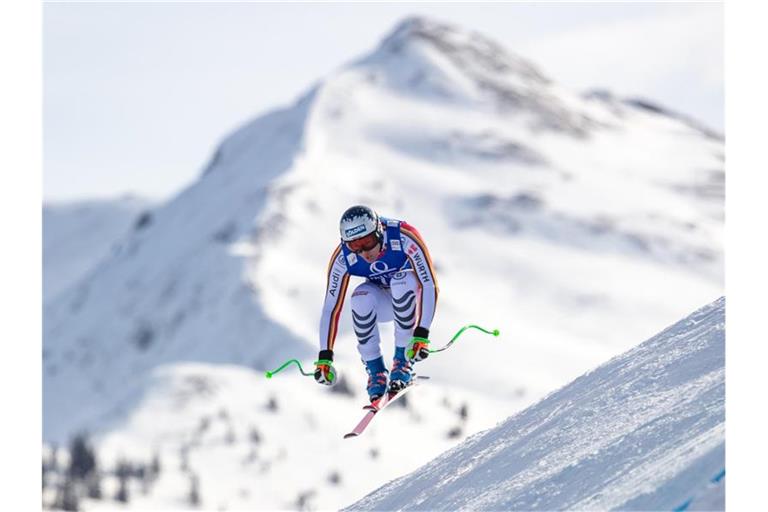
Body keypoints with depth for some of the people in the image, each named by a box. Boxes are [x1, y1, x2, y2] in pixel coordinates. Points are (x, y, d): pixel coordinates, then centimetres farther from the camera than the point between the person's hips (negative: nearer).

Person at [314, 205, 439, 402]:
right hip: (382, 303, 2)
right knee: (361, 298, -32)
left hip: (410, 297, -2)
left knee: (401, 280, -36)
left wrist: (421, 335, -44)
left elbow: (429, 285, -34)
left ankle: (403, 360, -23)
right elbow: (331, 306, -18)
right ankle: (376, 371, -17)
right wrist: (324, 357, -22)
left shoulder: (404, 237, -33)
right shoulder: (343, 257, -24)